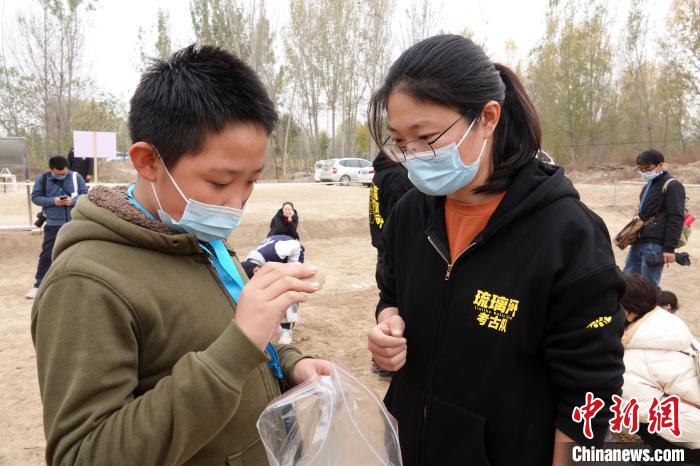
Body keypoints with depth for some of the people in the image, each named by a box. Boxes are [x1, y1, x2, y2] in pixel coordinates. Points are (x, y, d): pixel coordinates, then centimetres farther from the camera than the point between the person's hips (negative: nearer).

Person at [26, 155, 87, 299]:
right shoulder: (42, 179, -4)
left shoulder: (76, 177, -4)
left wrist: (72, 201, -19)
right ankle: (38, 285, 10)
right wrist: (53, 201, -18)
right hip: (53, 224, 0)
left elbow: (85, 194, 0)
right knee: (46, 255, 2)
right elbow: (35, 197, -2)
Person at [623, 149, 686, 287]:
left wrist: (669, 248, -19)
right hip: (639, 242, 9)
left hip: (655, 245, -9)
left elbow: (676, 219, -14)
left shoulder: (672, 186, -8)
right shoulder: (648, 186, 20)